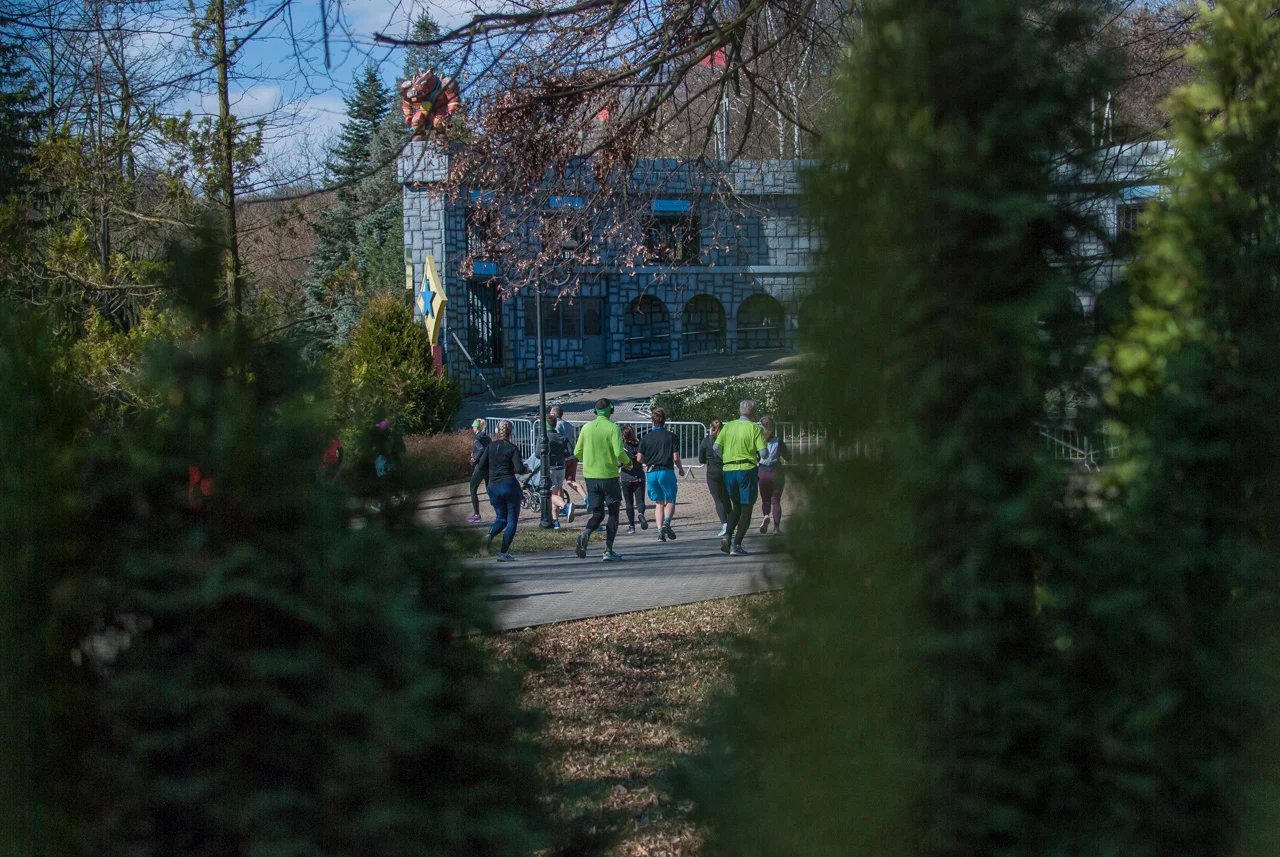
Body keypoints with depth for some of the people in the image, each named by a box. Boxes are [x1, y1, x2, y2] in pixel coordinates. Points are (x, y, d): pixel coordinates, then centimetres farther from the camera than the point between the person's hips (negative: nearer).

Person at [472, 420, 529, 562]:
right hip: (509, 485, -4)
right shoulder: (512, 448, -8)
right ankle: (503, 553, -2)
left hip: (493, 487, 4)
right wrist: (526, 470, 6)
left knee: (501, 518, 18)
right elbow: (520, 468, -16)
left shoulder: (491, 446, 3)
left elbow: (481, 466, 3)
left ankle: (490, 535, -13)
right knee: (512, 520, 5)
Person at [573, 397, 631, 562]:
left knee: (597, 513, 11)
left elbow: (577, 453, 7)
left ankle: (586, 534, -20)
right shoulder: (613, 427, -8)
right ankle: (608, 551, 5)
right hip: (609, 475, -4)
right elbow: (619, 452, -17)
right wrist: (628, 462, 3)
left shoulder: (587, 427, 4)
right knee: (613, 513, 10)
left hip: (590, 476, 4)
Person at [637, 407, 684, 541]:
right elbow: (676, 457, -5)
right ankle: (666, 522, -21)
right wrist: (681, 469, 13)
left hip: (651, 473, 3)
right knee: (670, 501, 6)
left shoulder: (647, 437, 4)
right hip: (667, 471, -2)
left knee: (659, 503, 11)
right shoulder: (670, 436, -3)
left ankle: (660, 531, -1)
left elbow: (640, 458, 5)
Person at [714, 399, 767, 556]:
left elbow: (716, 447, -1)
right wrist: (757, 458, 12)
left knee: (736, 506, 20)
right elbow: (763, 452, -10)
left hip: (728, 471, 4)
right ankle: (736, 545, -3)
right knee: (746, 509, 4)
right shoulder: (754, 428, -4)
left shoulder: (728, 426, 6)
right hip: (747, 469, -4)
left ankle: (727, 536, 0)